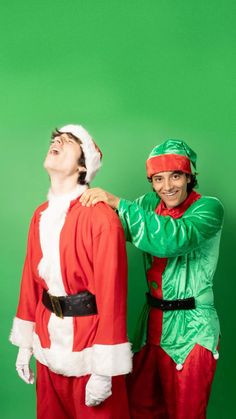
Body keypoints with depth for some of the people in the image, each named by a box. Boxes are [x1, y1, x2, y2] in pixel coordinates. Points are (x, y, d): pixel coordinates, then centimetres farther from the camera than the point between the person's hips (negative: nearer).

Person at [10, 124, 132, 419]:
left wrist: (104, 370, -17)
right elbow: (31, 278, 10)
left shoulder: (100, 216, -18)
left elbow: (111, 292, -19)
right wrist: (25, 342, 13)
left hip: (87, 346, -6)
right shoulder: (40, 215, 5)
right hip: (48, 345, 7)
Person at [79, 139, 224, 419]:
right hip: (152, 322, 5)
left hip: (190, 330, -5)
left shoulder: (208, 208, -15)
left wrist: (118, 203, -32)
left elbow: (173, 239, -32)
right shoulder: (150, 203, 3)